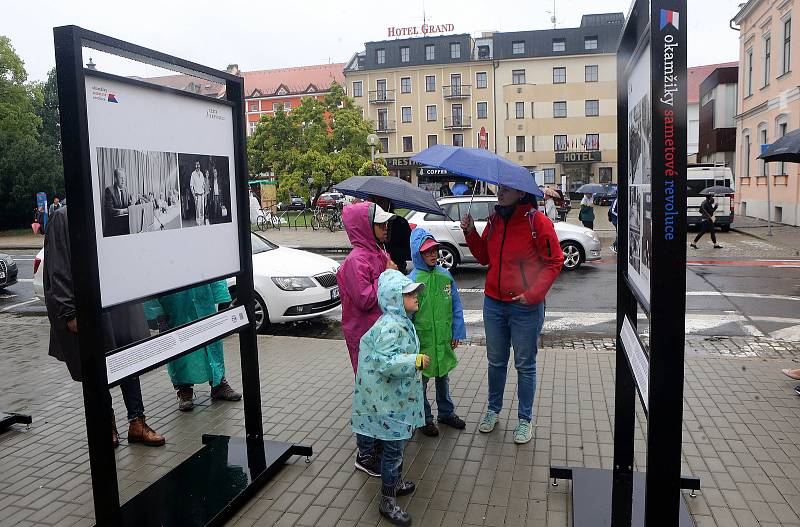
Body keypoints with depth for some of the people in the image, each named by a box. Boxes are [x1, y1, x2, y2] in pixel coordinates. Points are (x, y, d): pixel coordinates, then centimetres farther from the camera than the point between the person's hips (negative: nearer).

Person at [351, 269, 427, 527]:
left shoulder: (402, 322, 8)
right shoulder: (389, 327, -25)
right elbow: (385, 363, -32)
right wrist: (416, 361, -30)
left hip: (398, 397, 10)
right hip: (388, 401, -10)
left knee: (398, 444, 23)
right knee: (393, 448, 1)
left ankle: (394, 482, 42)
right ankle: (387, 501, 14)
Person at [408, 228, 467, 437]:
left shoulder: (445, 275, -1)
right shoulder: (412, 280, -15)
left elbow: (456, 306, 5)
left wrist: (457, 333, 3)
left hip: (444, 340, 4)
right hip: (422, 342, -4)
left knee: (443, 377, 21)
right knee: (421, 380, 10)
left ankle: (446, 412, 38)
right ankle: (424, 418, 28)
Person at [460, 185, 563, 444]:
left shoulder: (538, 222, -12)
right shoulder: (494, 220, 5)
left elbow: (554, 262, -10)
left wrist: (533, 293, -17)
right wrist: (471, 233, -2)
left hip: (525, 307, -5)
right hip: (493, 303, 5)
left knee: (525, 365, 9)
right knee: (496, 361, 17)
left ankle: (525, 420, 24)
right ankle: (493, 410, 35)